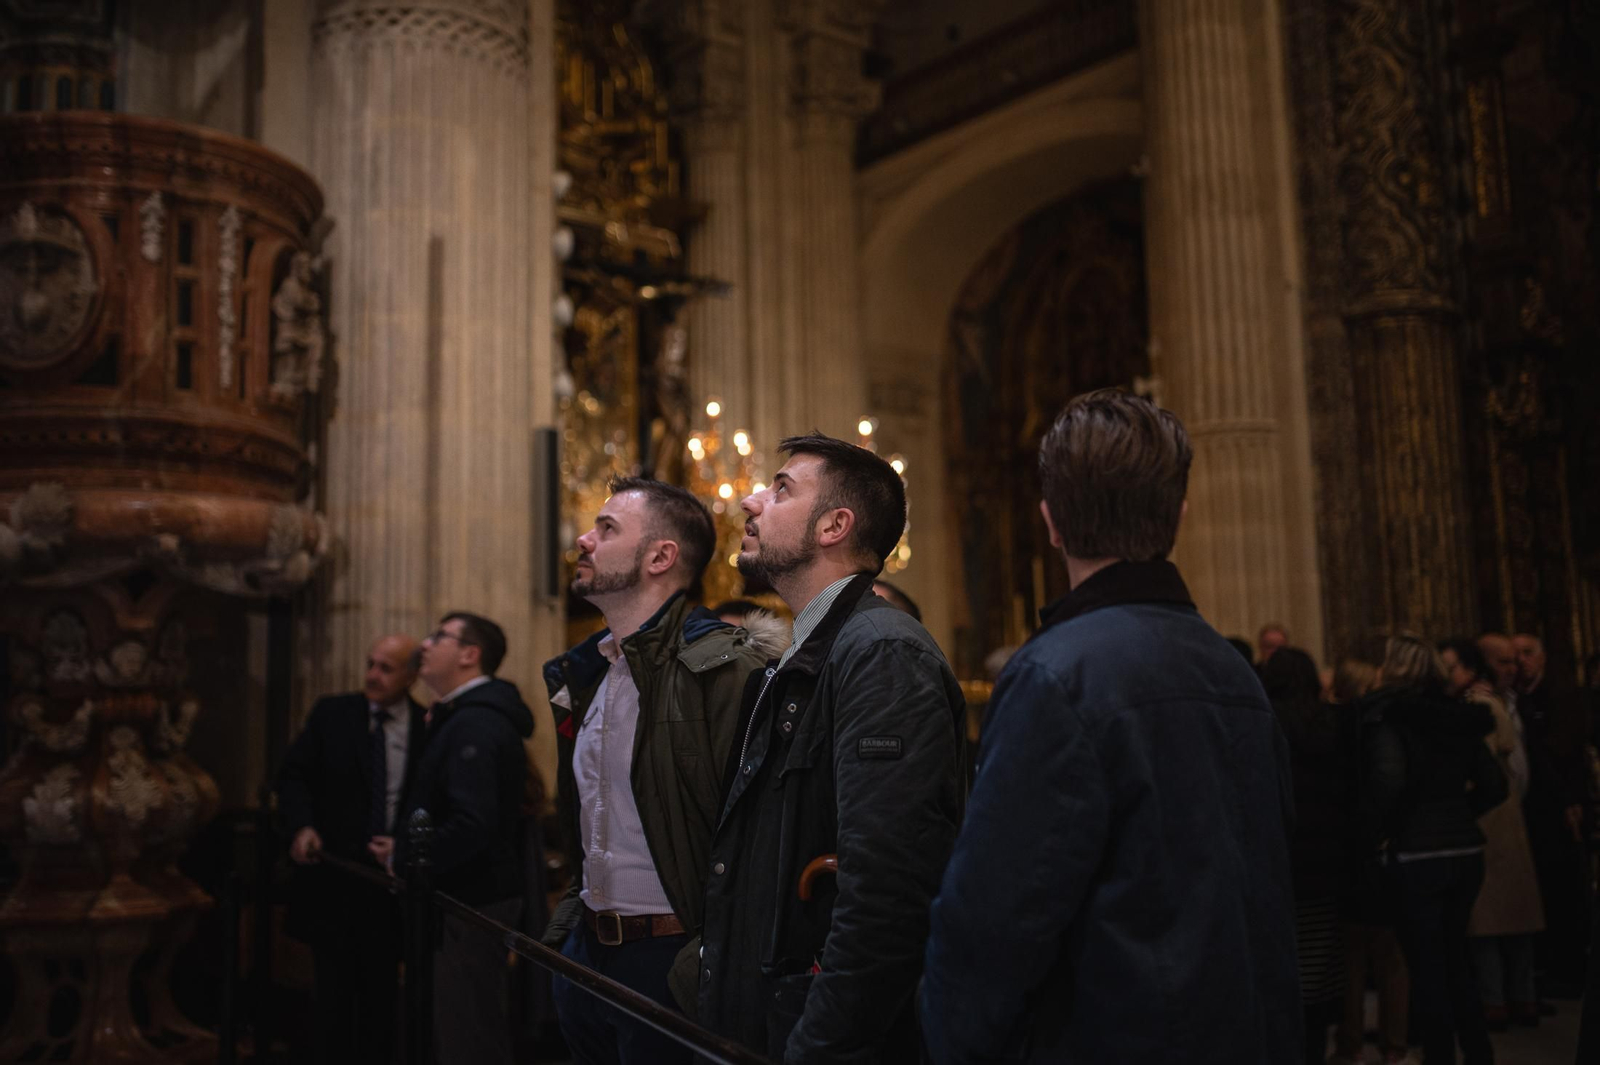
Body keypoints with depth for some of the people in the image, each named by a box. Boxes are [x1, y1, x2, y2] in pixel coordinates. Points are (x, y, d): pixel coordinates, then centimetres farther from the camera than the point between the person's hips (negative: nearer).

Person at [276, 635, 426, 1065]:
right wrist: (301, 826, -16)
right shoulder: (332, 713, 1)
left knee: (381, 988, 11)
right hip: (333, 875, 0)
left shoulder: (429, 728, -3)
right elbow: (294, 774, 0)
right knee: (333, 989, 8)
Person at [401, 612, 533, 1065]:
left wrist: (404, 861, -16)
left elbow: (471, 824, -29)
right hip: (472, 896, 10)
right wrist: (435, 733, 9)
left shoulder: (474, 725, -20)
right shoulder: (481, 715, 13)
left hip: (471, 907, -10)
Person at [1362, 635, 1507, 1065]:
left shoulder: (1387, 716, -12)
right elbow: (1494, 785, 10)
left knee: (1426, 965, 4)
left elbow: (1389, 779, -25)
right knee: (1454, 957, 20)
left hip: (1417, 853, -6)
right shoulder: (1457, 716, 8)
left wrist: (1375, 827, -10)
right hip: (1466, 848, 7)